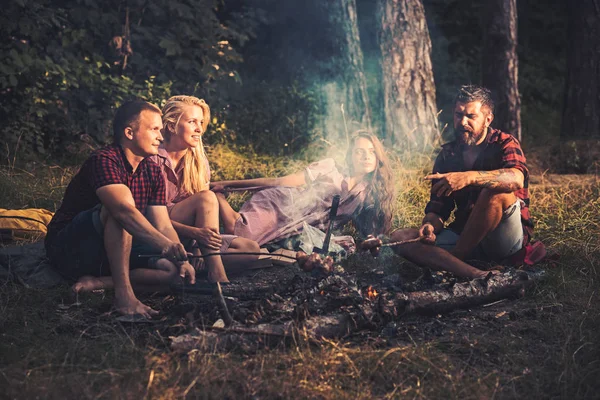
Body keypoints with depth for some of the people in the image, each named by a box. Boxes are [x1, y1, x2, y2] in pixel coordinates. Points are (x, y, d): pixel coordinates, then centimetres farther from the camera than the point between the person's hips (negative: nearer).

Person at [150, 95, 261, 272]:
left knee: (251, 249, -11)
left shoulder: (199, 161, 9)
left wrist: (204, 234, -20)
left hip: (190, 238, 7)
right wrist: (195, 232, -30)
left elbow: (205, 212, 2)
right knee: (206, 198, -27)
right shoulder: (153, 160, -11)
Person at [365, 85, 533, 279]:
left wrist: (469, 177, -43)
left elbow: (516, 179, -28)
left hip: (507, 240, -5)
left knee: (497, 193, -34)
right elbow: (437, 207, 8)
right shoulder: (447, 155, 11)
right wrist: (430, 227, -16)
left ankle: (454, 256, -17)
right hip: (464, 235, 5)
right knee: (399, 238, -15)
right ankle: (475, 275, -38)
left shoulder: (504, 144, -5)